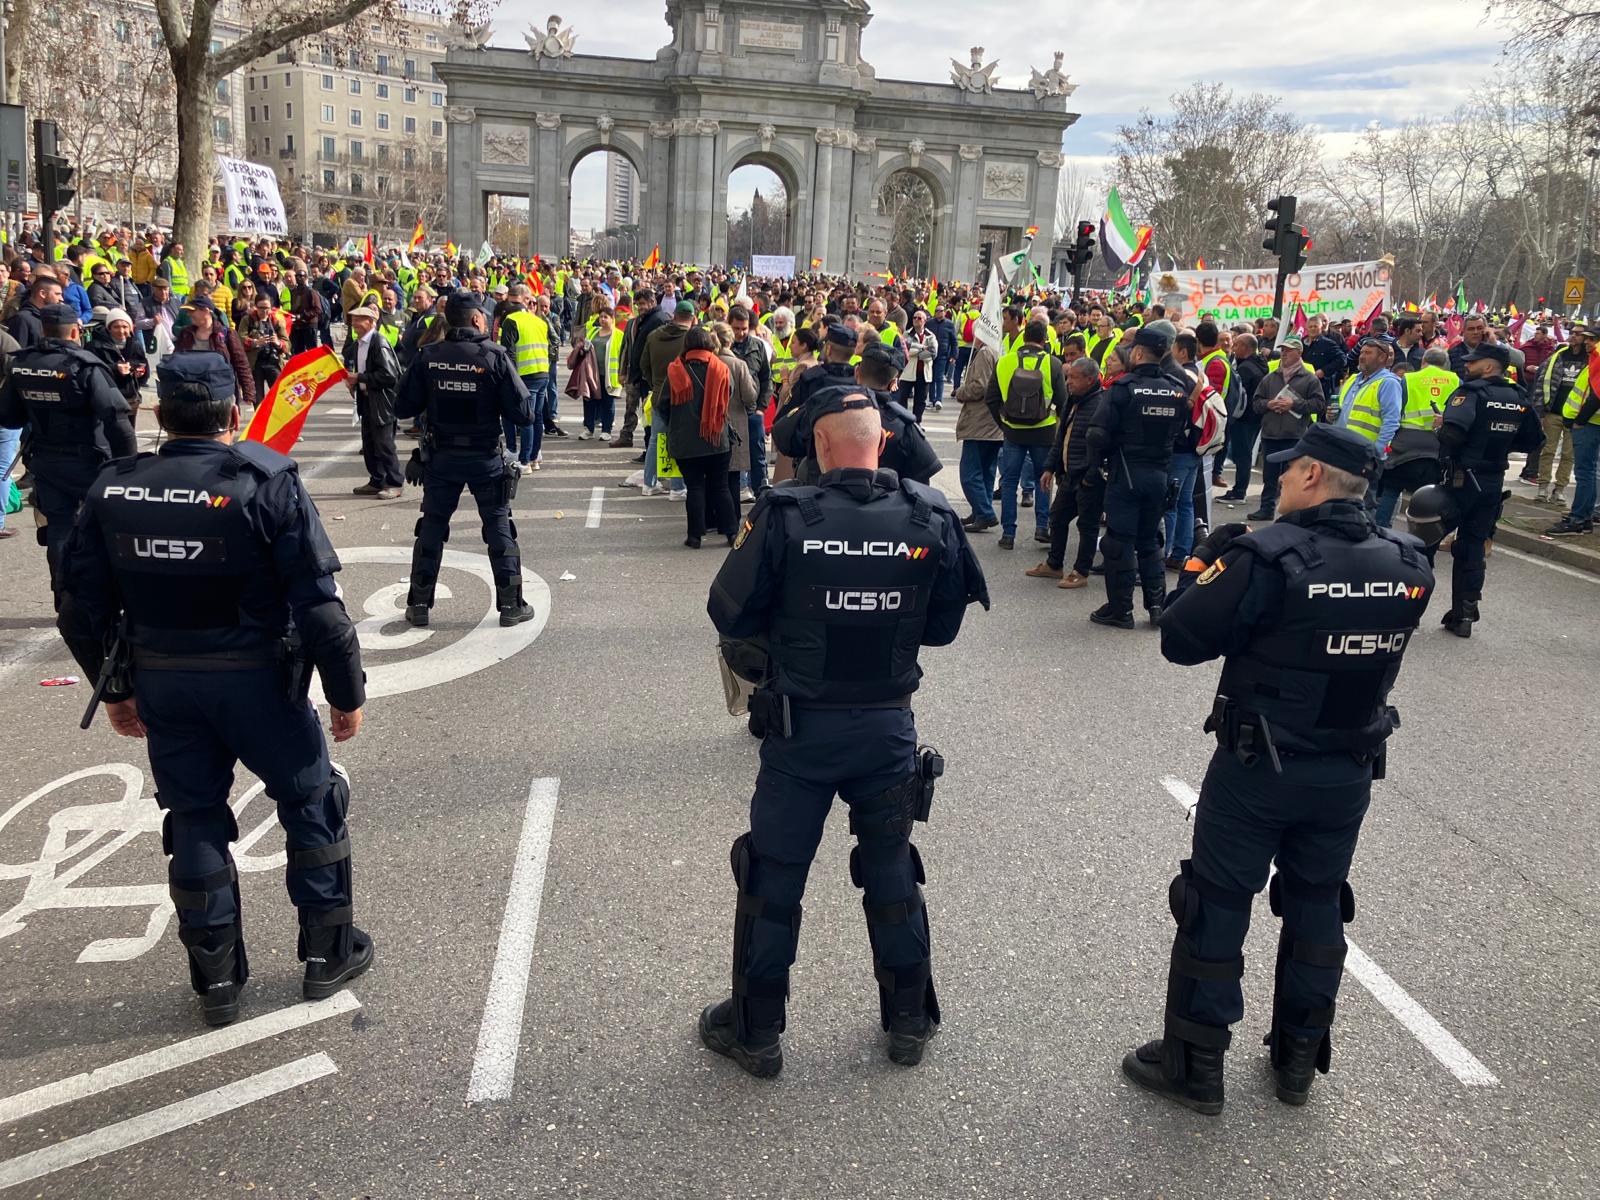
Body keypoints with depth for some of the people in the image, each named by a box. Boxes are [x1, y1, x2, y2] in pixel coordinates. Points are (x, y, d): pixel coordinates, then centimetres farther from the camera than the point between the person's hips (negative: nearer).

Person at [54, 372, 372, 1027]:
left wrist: (116, 689, 16)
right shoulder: (267, 483, -15)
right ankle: (329, 953, 25)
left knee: (194, 818, 17)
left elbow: (81, 609, 3)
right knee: (312, 801, 16)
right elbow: (317, 604, -17)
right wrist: (347, 693, -6)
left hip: (159, 684, 4)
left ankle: (216, 980, 27)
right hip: (254, 678, -4)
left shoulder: (112, 489, -2)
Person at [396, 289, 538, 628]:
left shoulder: (428, 356, -5)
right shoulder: (494, 357, -13)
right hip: (486, 457, -2)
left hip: (441, 457, 2)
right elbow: (523, 413, -13)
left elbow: (403, 408, -1)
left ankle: (418, 605, 17)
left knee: (431, 527, 12)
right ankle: (511, 604, 11)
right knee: (499, 527, 9)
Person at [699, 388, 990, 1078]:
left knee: (773, 878, 13)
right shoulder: (930, 519, -9)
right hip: (890, 728, 3)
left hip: (802, 730, -2)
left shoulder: (784, 518, -17)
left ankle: (756, 1032, 26)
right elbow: (943, 627, 1)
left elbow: (731, 617, -9)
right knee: (892, 874, 19)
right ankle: (910, 1022, 33)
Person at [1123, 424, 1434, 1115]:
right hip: (1351, 771, 5)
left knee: (1216, 909, 8)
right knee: (1318, 909, 19)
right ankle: (1298, 1061, 33)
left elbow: (1179, 640, -17)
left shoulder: (1267, 558, -22)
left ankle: (1192, 1066, 18)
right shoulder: (1408, 566, -4)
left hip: (1257, 771, -5)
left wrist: (1205, 564, -1)